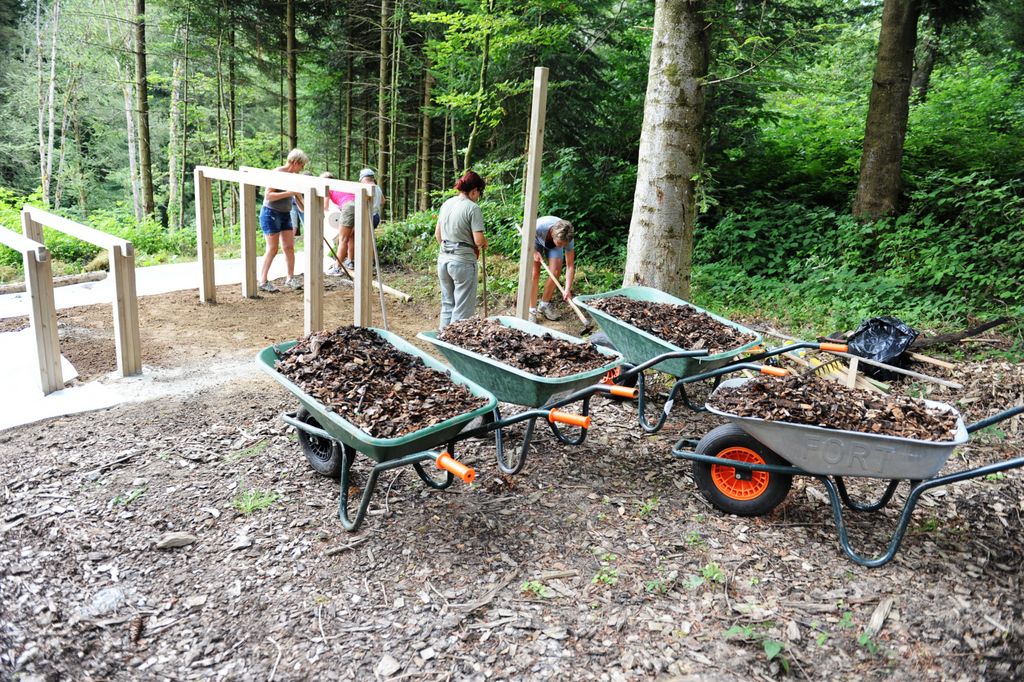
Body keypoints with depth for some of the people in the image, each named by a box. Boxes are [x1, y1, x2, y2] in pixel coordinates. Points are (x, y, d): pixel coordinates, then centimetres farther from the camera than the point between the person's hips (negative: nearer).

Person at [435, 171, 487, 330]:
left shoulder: (446, 204, 8)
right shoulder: (473, 208, -13)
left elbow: (437, 234, 15)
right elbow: (479, 240, -18)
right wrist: (485, 243, 4)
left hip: (443, 258, 7)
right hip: (463, 261, -7)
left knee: (447, 304, 19)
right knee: (463, 309, 4)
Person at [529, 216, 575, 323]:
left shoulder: (567, 239, -36)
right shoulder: (540, 226, -44)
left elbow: (570, 266, -29)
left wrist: (567, 289, -35)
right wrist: (534, 251, -26)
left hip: (553, 245, 2)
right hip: (536, 240, -2)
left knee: (555, 273, -11)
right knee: (534, 274, -14)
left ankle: (544, 304, 11)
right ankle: (532, 310, -7)